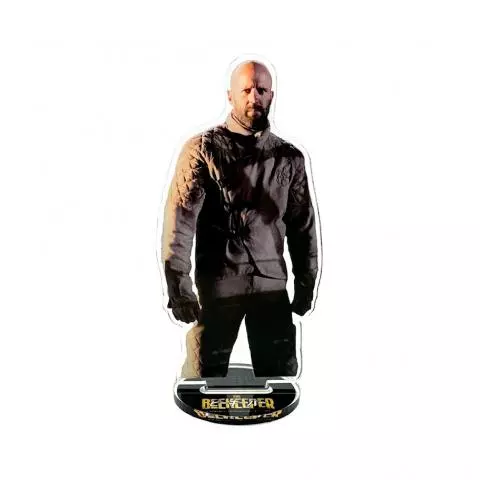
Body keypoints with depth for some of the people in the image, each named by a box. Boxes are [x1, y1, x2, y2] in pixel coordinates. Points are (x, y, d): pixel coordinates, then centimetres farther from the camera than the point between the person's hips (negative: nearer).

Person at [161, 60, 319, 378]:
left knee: (282, 382, 10)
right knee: (205, 380, 6)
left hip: (272, 286, 3)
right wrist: (178, 285, -19)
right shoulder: (202, 149, -2)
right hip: (216, 286, -3)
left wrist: (306, 285, 9)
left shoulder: (289, 157, 9)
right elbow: (180, 218, -10)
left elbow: (303, 225, 12)